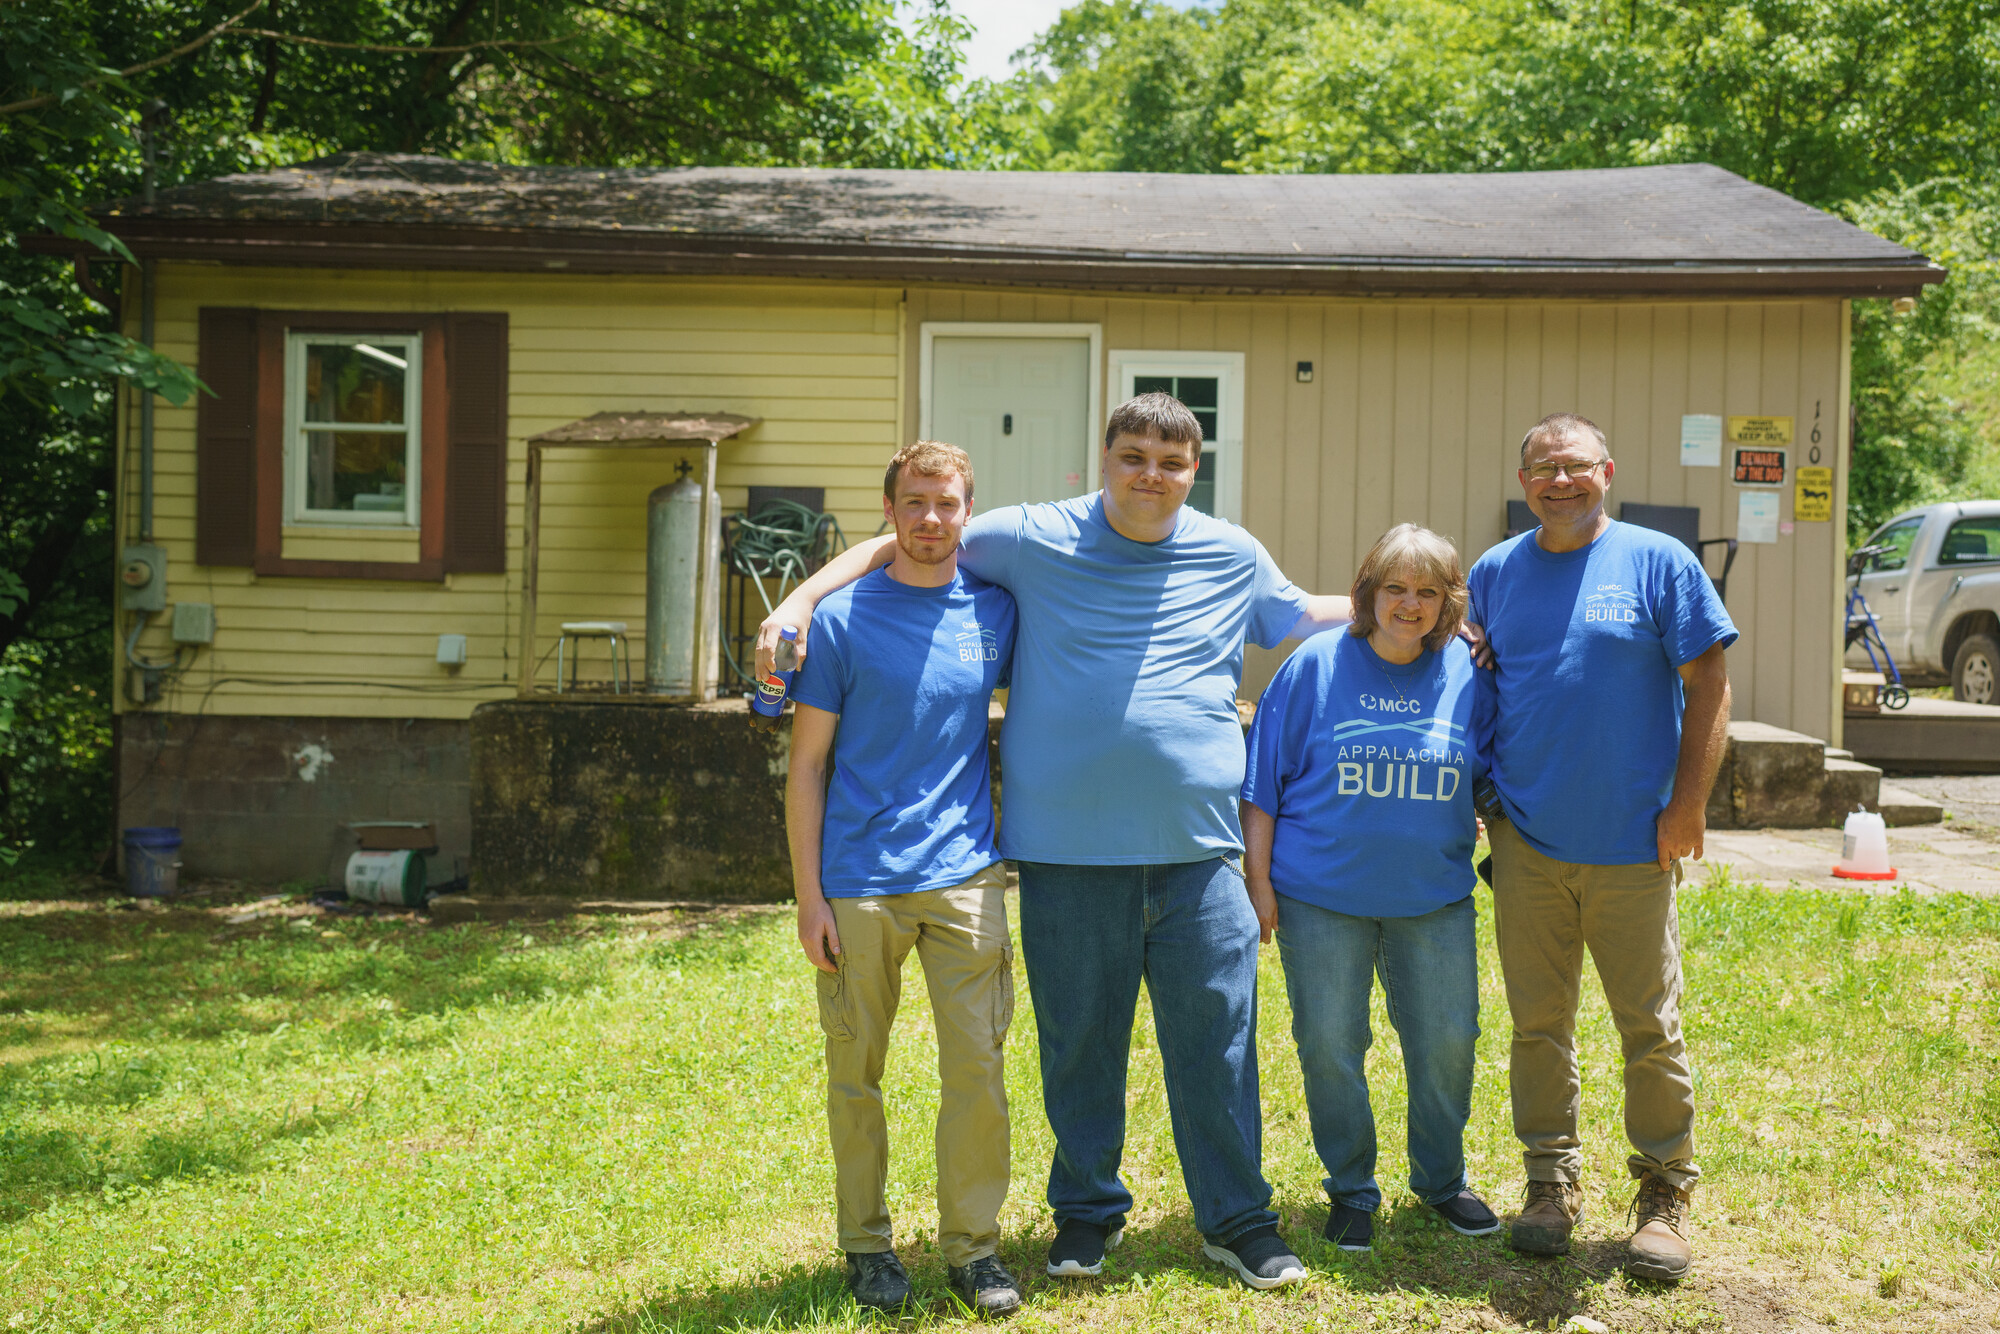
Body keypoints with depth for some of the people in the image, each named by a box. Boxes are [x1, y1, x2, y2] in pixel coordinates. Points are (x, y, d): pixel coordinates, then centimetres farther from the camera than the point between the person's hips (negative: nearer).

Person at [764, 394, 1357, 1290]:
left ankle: (1236, 1218, 22)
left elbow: (1301, 617, 28)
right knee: (1079, 1040, 9)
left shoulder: (1232, 556, 9)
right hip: (1067, 852, -1)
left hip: (1197, 848, 1)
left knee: (1216, 1036, 6)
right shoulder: (1032, 539, 1)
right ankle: (1087, 1209, 28)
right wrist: (798, 601, -3)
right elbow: (897, 547, 8)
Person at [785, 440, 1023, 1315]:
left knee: (977, 1069, 0)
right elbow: (807, 765, 0)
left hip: (965, 877, 2)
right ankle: (866, 1244, 23)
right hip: (858, 885, -2)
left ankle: (973, 1245, 15)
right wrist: (809, 896, -4)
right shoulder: (841, 619, -1)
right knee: (855, 1076, 7)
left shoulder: (997, 611, 6)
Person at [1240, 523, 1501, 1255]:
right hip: (1323, 894, -2)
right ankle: (1351, 1191, 22)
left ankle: (1441, 1180, 31)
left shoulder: (1469, 674, 1)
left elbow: (1493, 776, 15)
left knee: (1447, 1042, 8)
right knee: (1330, 1046, 3)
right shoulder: (1315, 666, -4)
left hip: (1434, 895, 2)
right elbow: (1263, 781, -1)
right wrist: (1259, 878, -3)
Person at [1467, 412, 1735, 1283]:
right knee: (1538, 1023, 9)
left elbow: (1708, 688, -2)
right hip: (1527, 840, 3)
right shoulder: (1493, 574, 8)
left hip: (1632, 843, -2)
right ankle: (1552, 1180, 23)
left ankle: (1664, 1193, 18)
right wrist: (1484, 794, 7)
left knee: (1651, 1028, 4)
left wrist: (1686, 804, -7)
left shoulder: (1659, 563, -1)